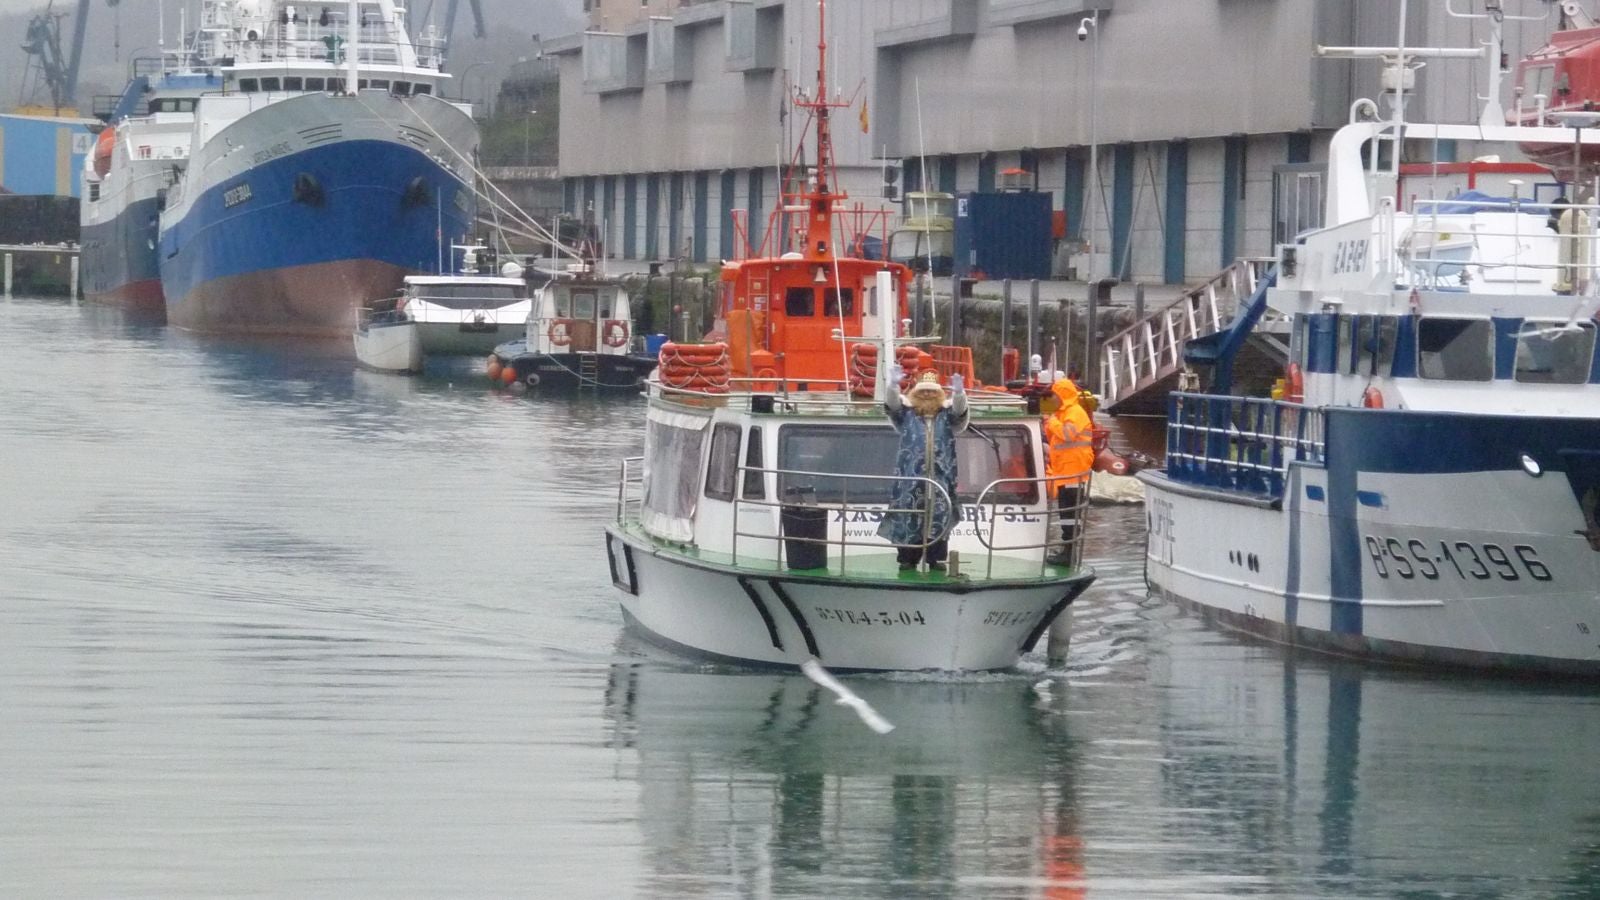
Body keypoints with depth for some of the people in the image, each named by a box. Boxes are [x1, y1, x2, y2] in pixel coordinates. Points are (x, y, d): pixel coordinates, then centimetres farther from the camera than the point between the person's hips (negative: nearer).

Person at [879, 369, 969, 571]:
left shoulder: (947, 414, 10)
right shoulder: (906, 412, 10)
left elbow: (960, 410, -9)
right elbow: (892, 404, -7)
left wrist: (959, 392, -31)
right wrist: (893, 385, -27)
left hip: (940, 476, 1)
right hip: (911, 475, -1)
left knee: (939, 515, -1)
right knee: (909, 515, -3)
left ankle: (936, 557, 4)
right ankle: (908, 557, 2)